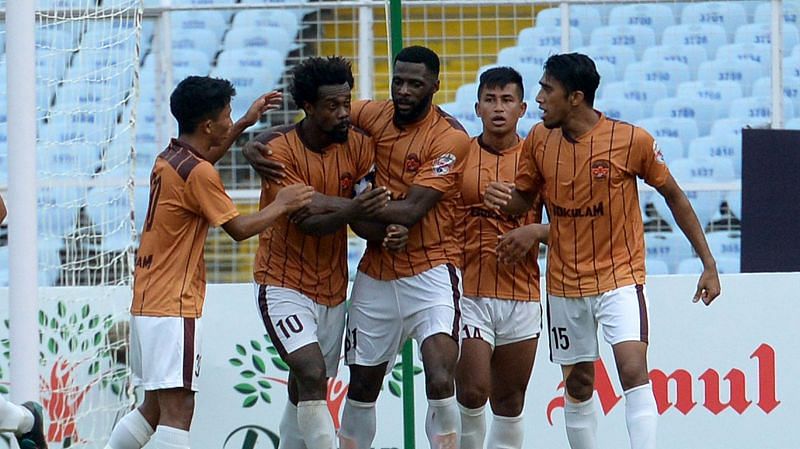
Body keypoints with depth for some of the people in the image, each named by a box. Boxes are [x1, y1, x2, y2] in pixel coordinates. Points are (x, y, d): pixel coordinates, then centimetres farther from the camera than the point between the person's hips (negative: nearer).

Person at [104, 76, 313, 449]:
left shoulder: (169, 159, 12)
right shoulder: (197, 174, -15)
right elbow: (239, 229, -12)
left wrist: (245, 124, 33)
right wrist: (282, 205, 0)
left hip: (145, 303, 10)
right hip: (175, 309, -10)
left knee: (154, 407, 17)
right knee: (178, 411, -12)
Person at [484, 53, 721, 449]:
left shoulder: (632, 140, -13)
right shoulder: (539, 140, -2)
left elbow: (674, 197, -1)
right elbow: (523, 198, 10)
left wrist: (708, 263, 0)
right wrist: (502, 200, -15)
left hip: (620, 277, -4)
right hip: (565, 283, 4)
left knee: (633, 370, -21)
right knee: (577, 386, 10)